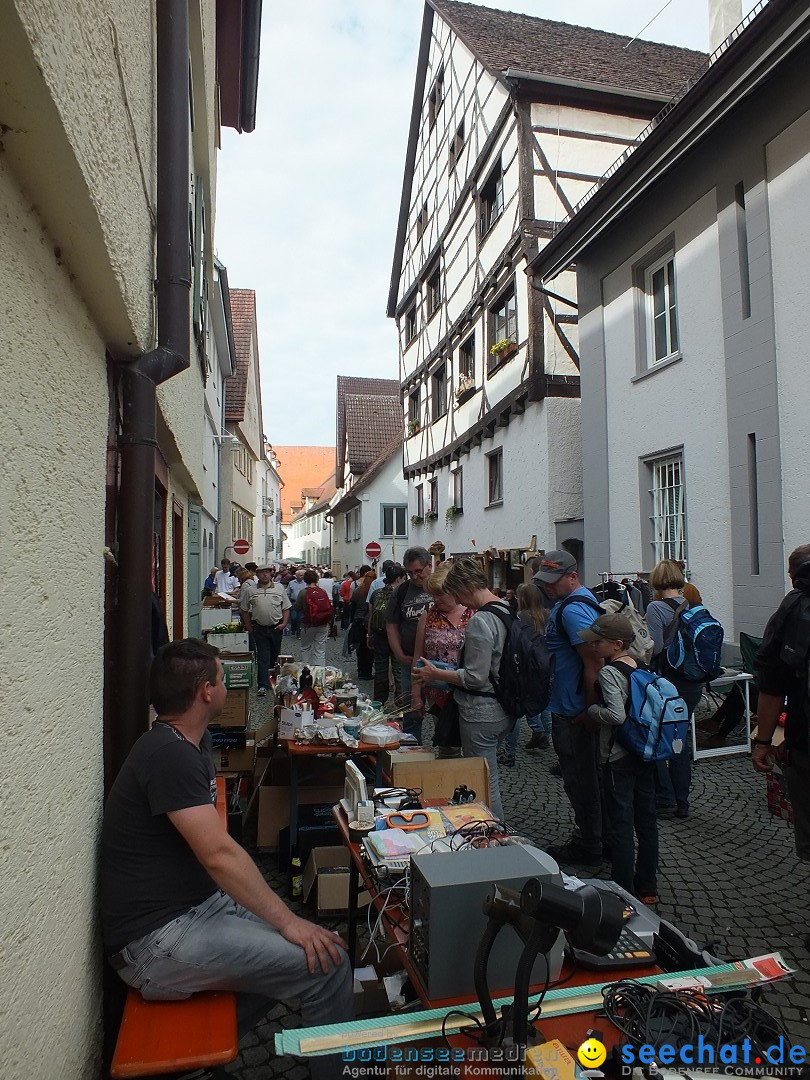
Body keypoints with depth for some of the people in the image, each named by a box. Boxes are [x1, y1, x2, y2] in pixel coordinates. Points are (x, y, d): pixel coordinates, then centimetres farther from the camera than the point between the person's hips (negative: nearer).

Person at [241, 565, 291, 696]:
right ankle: (263, 685, -2)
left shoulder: (279, 588, 2)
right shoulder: (251, 591, 1)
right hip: (259, 628, -1)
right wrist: (248, 626, 4)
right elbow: (244, 609, 9)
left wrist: (284, 623, -5)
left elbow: (286, 608, 5)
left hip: (276, 627, 1)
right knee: (262, 657, -3)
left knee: (275, 655, 14)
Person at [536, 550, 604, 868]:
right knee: (585, 777, 21)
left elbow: (594, 661, -28)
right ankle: (590, 838, 35)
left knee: (580, 779, 4)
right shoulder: (574, 601, 11)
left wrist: (591, 710, -24)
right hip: (574, 708, 11)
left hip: (574, 713, -11)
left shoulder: (572, 609, -23)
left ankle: (588, 847, 19)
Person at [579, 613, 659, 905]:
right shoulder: (640, 667, 4)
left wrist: (591, 710, -11)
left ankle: (625, 894, 12)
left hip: (618, 758, -8)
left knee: (620, 825, 3)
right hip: (646, 752, 8)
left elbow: (616, 715, -28)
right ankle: (648, 888, 30)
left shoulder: (608, 672, -19)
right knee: (646, 820, 16)